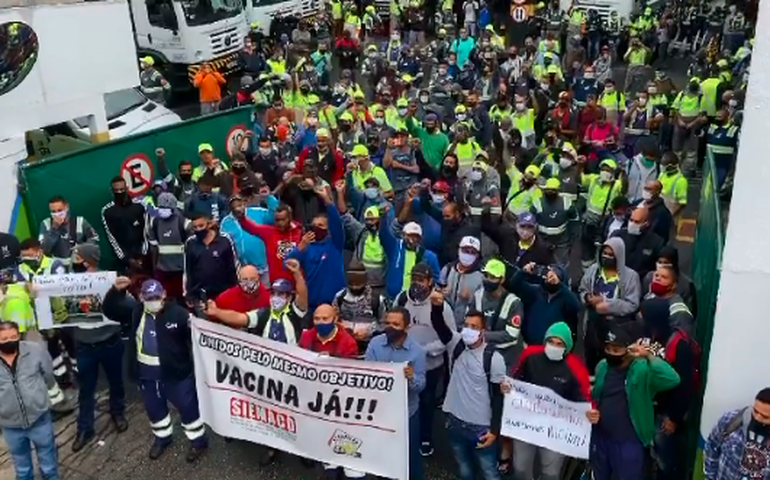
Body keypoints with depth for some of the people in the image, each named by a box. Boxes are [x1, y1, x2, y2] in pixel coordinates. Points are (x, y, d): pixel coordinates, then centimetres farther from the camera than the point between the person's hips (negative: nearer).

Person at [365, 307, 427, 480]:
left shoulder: (417, 350, -14)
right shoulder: (375, 343, -9)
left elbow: (420, 385, -18)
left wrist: (411, 377, -39)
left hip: (407, 412, -2)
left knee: (410, 455, 14)